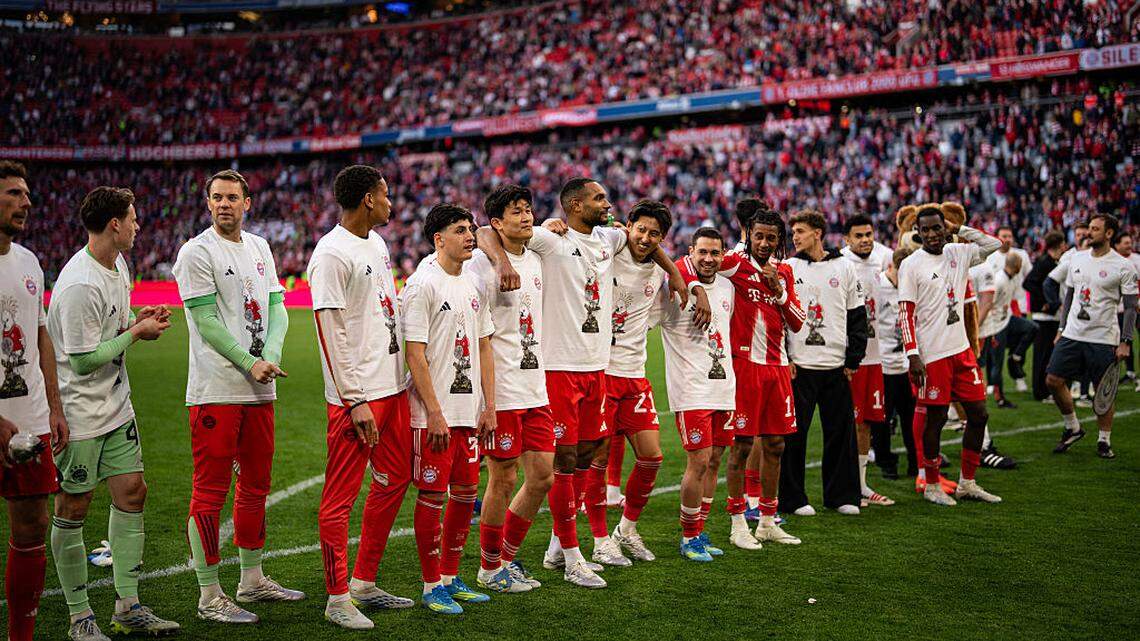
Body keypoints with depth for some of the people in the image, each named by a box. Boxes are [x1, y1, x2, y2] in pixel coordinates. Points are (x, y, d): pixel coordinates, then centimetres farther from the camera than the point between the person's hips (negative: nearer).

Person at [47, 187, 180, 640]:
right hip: (78, 413, -9)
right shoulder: (79, 285, -23)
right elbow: (83, 360, -21)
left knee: (131, 494, 8)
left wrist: (140, 323, 1)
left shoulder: (118, 266, 7)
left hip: (116, 407, 9)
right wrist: (136, 333, -13)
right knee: (73, 510, 2)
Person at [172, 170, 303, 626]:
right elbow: (206, 321, -11)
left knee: (255, 485, 15)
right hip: (216, 389, -7)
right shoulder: (197, 251, -6)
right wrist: (250, 364, -15)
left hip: (260, 390, 7)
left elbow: (277, 308, 12)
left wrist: (271, 357, -6)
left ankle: (252, 580, 27)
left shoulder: (259, 248, 15)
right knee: (210, 493, -4)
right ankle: (209, 596, 2)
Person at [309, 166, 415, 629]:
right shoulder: (331, 254, -14)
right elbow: (331, 333, -17)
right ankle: (337, 599, 7)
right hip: (357, 396, -10)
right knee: (341, 496, -2)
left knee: (394, 481, 15)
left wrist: (404, 373, 20)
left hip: (394, 386, 10)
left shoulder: (377, 243, 15)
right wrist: (355, 402, -19)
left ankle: (364, 584, 26)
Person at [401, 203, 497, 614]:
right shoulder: (422, 285, -10)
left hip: (470, 410, 8)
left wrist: (489, 406, 10)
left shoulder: (472, 285, 13)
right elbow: (415, 353, -15)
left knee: (466, 492, 12)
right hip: (434, 415, -8)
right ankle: (432, 585, 10)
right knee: (432, 496, 0)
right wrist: (435, 414, -17)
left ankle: (450, 576, 25)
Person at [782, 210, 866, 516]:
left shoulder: (844, 267, 7)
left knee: (842, 431, 6)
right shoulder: (787, 269, 3)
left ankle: (842, 495, 17)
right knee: (794, 433, -1)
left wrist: (854, 359, 3)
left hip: (837, 365, 2)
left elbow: (857, 315, 9)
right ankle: (793, 498, 8)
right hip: (799, 366, -2)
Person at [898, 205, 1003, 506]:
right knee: (936, 418, 1)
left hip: (961, 349, 6)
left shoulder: (958, 253, 9)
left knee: (978, 413, 8)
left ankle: (967, 483, 20)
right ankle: (932, 485, 15)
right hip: (932, 355, -6)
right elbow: (906, 314, -10)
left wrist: (959, 229, 8)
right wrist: (913, 355, -16)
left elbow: (994, 244, 16)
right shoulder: (911, 265, -7)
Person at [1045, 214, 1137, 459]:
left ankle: (1104, 441, 16)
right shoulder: (1077, 259, 9)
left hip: (1103, 339, -5)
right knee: (1054, 381, -2)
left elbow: (1131, 308, -5)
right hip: (1072, 335, 5)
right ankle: (1072, 428, 17)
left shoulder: (1123, 267, -7)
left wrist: (1125, 342, -11)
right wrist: (1062, 329, 14)